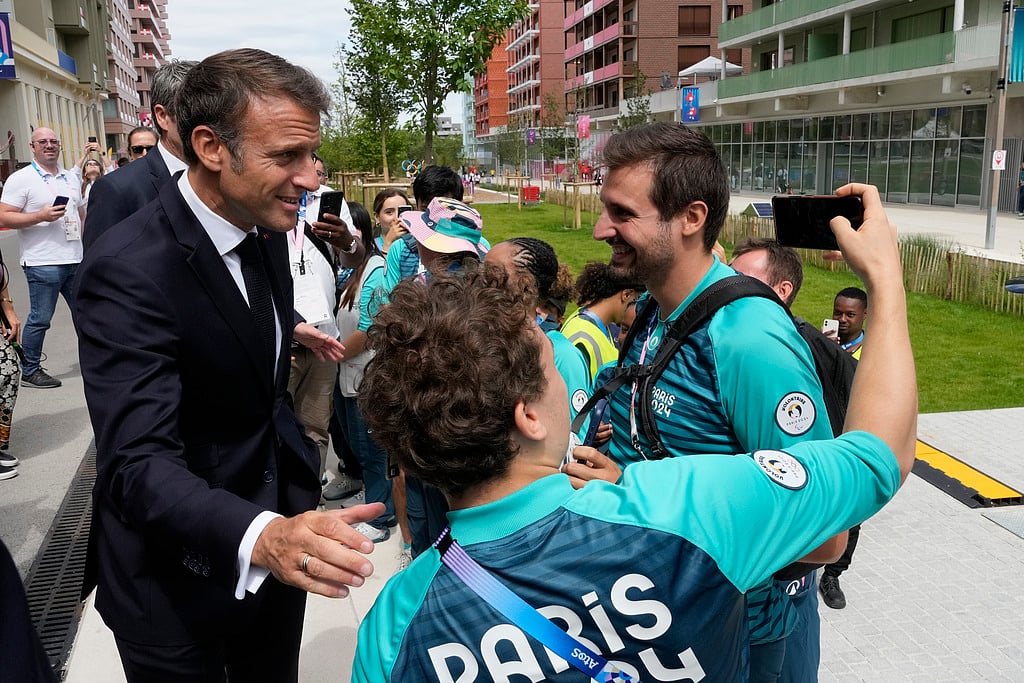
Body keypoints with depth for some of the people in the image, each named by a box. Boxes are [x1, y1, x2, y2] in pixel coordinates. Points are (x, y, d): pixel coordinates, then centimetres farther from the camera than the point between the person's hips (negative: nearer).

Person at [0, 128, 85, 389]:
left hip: (76, 260, 6)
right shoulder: (21, 179, -5)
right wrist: (41, 216, -20)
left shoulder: (71, 178, 15)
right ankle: (29, 371, 12)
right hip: (43, 263, -6)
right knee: (40, 319, -1)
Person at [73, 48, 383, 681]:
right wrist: (261, 536, -50)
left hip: (277, 533, 7)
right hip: (177, 581, -6)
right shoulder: (130, 270, -27)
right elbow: (139, 463, -34)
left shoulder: (265, 227, -2)